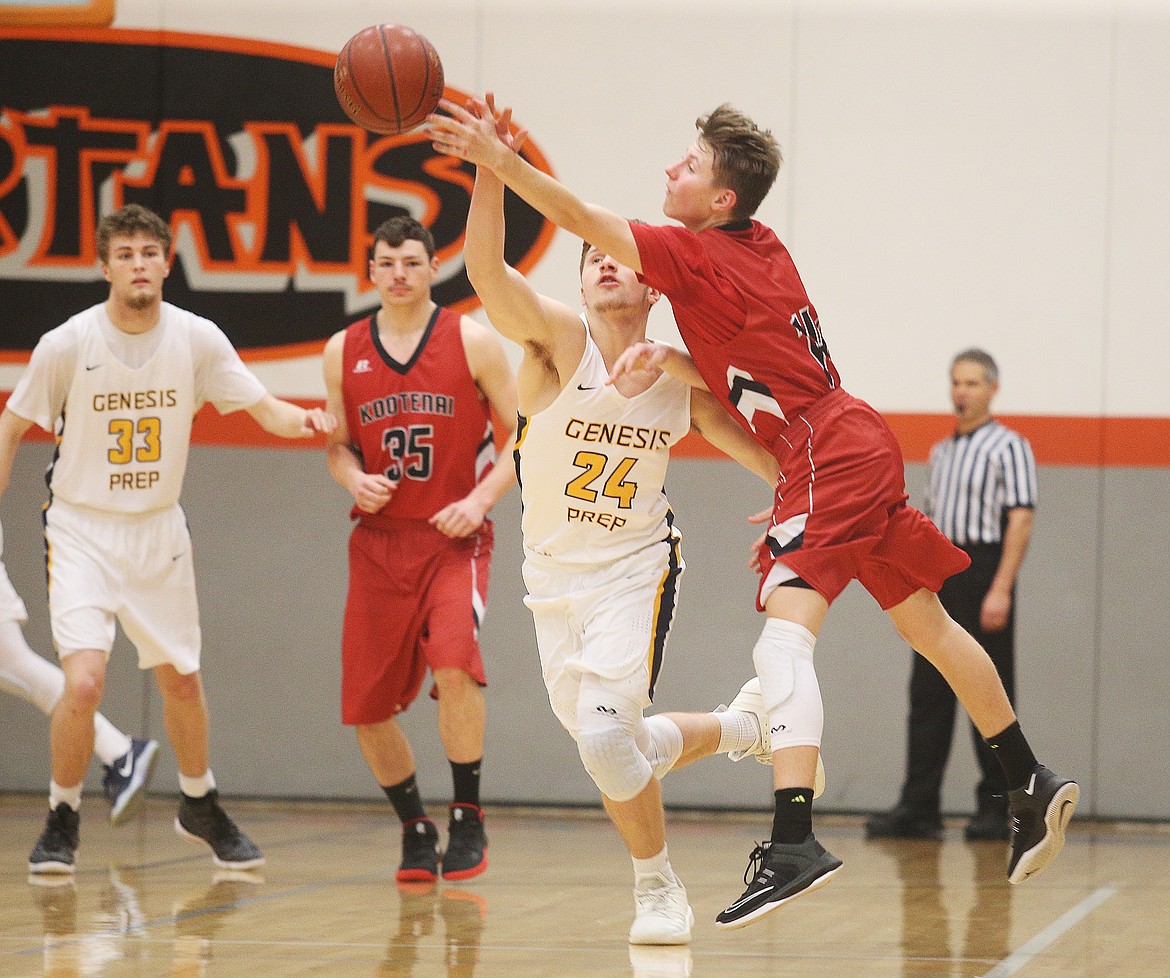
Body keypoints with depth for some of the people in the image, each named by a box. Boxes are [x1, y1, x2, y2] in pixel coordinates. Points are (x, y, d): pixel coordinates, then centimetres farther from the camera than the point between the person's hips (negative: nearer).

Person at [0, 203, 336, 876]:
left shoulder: (197, 339, -8)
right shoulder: (68, 344, -14)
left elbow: (264, 408, -5)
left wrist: (298, 418, -28)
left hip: (159, 530, 3)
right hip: (82, 529, -3)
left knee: (182, 681, 15)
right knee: (84, 682, -19)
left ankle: (199, 806, 39)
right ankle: (63, 820, 4)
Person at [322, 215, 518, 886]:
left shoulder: (472, 341, -2)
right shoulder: (344, 352, 7)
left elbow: (526, 435, 0)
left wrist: (481, 499, -13)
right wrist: (355, 480, -5)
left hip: (455, 539, -4)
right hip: (379, 544, 4)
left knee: (454, 661, -28)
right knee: (367, 707, 2)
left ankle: (469, 819, -11)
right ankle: (415, 828, 26)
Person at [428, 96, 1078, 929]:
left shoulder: (700, 256, -12)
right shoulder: (763, 248, 12)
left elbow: (586, 221, -18)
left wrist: (500, 159, -24)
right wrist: (669, 358, 2)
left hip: (827, 458, -10)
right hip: (860, 448, 10)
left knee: (784, 636, -21)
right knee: (929, 627, 20)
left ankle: (793, 844, -34)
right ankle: (1034, 788, 31)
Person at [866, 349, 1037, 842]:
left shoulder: (1009, 447, -3)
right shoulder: (941, 453, 18)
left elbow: (1020, 520, -12)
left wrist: (1001, 589, -20)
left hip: (982, 572, -7)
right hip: (937, 579, 7)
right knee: (928, 693, 3)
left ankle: (994, 810, 3)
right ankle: (918, 808, 4)